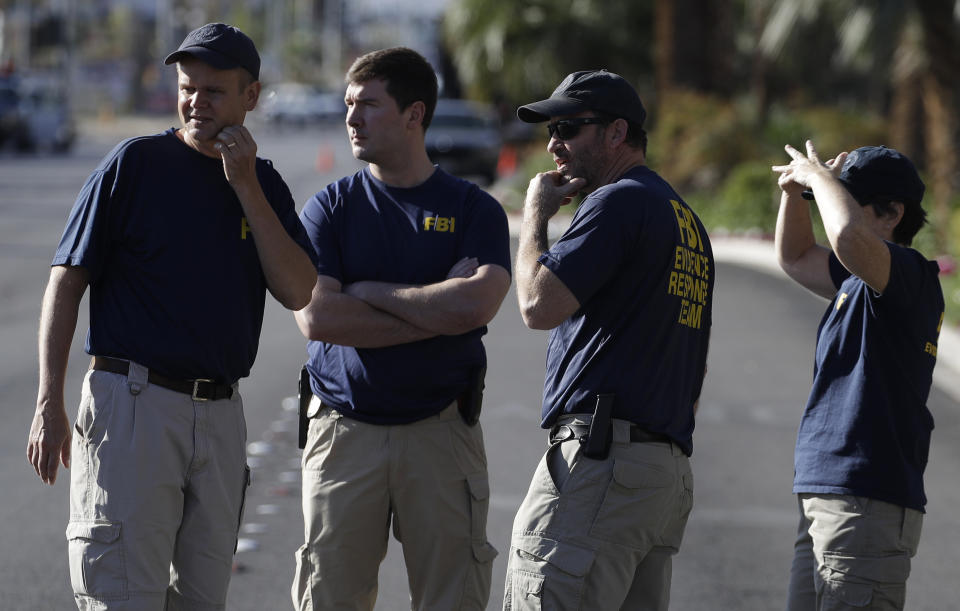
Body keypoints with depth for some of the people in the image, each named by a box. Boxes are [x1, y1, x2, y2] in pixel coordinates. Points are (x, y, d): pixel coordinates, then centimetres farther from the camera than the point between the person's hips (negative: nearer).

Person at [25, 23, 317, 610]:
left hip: (221, 415, 5)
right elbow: (66, 282, -1)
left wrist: (245, 187, -7)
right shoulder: (135, 163, -1)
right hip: (132, 402, -5)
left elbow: (297, 291, -1)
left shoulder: (264, 184, 12)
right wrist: (50, 406, -9)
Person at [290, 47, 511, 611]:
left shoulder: (475, 210, 5)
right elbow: (316, 317, -9)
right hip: (345, 432, 1)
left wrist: (370, 291, -7)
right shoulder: (330, 209, 7)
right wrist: (437, 313, -10)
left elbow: (476, 305, -15)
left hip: (442, 432, -1)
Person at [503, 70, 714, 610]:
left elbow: (540, 306, -14)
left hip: (601, 460, -10)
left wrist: (535, 215, 1)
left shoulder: (619, 201, -6)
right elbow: (695, 370, 26)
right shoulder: (687, 221, 24)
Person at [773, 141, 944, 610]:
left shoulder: (910, 274, -12)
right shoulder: (859, 278, 18)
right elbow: (796, 258, 35)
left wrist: (820, 176, -14)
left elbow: (849, 236, -33)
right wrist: (794, 192, 16)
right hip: (825, 498, 10)